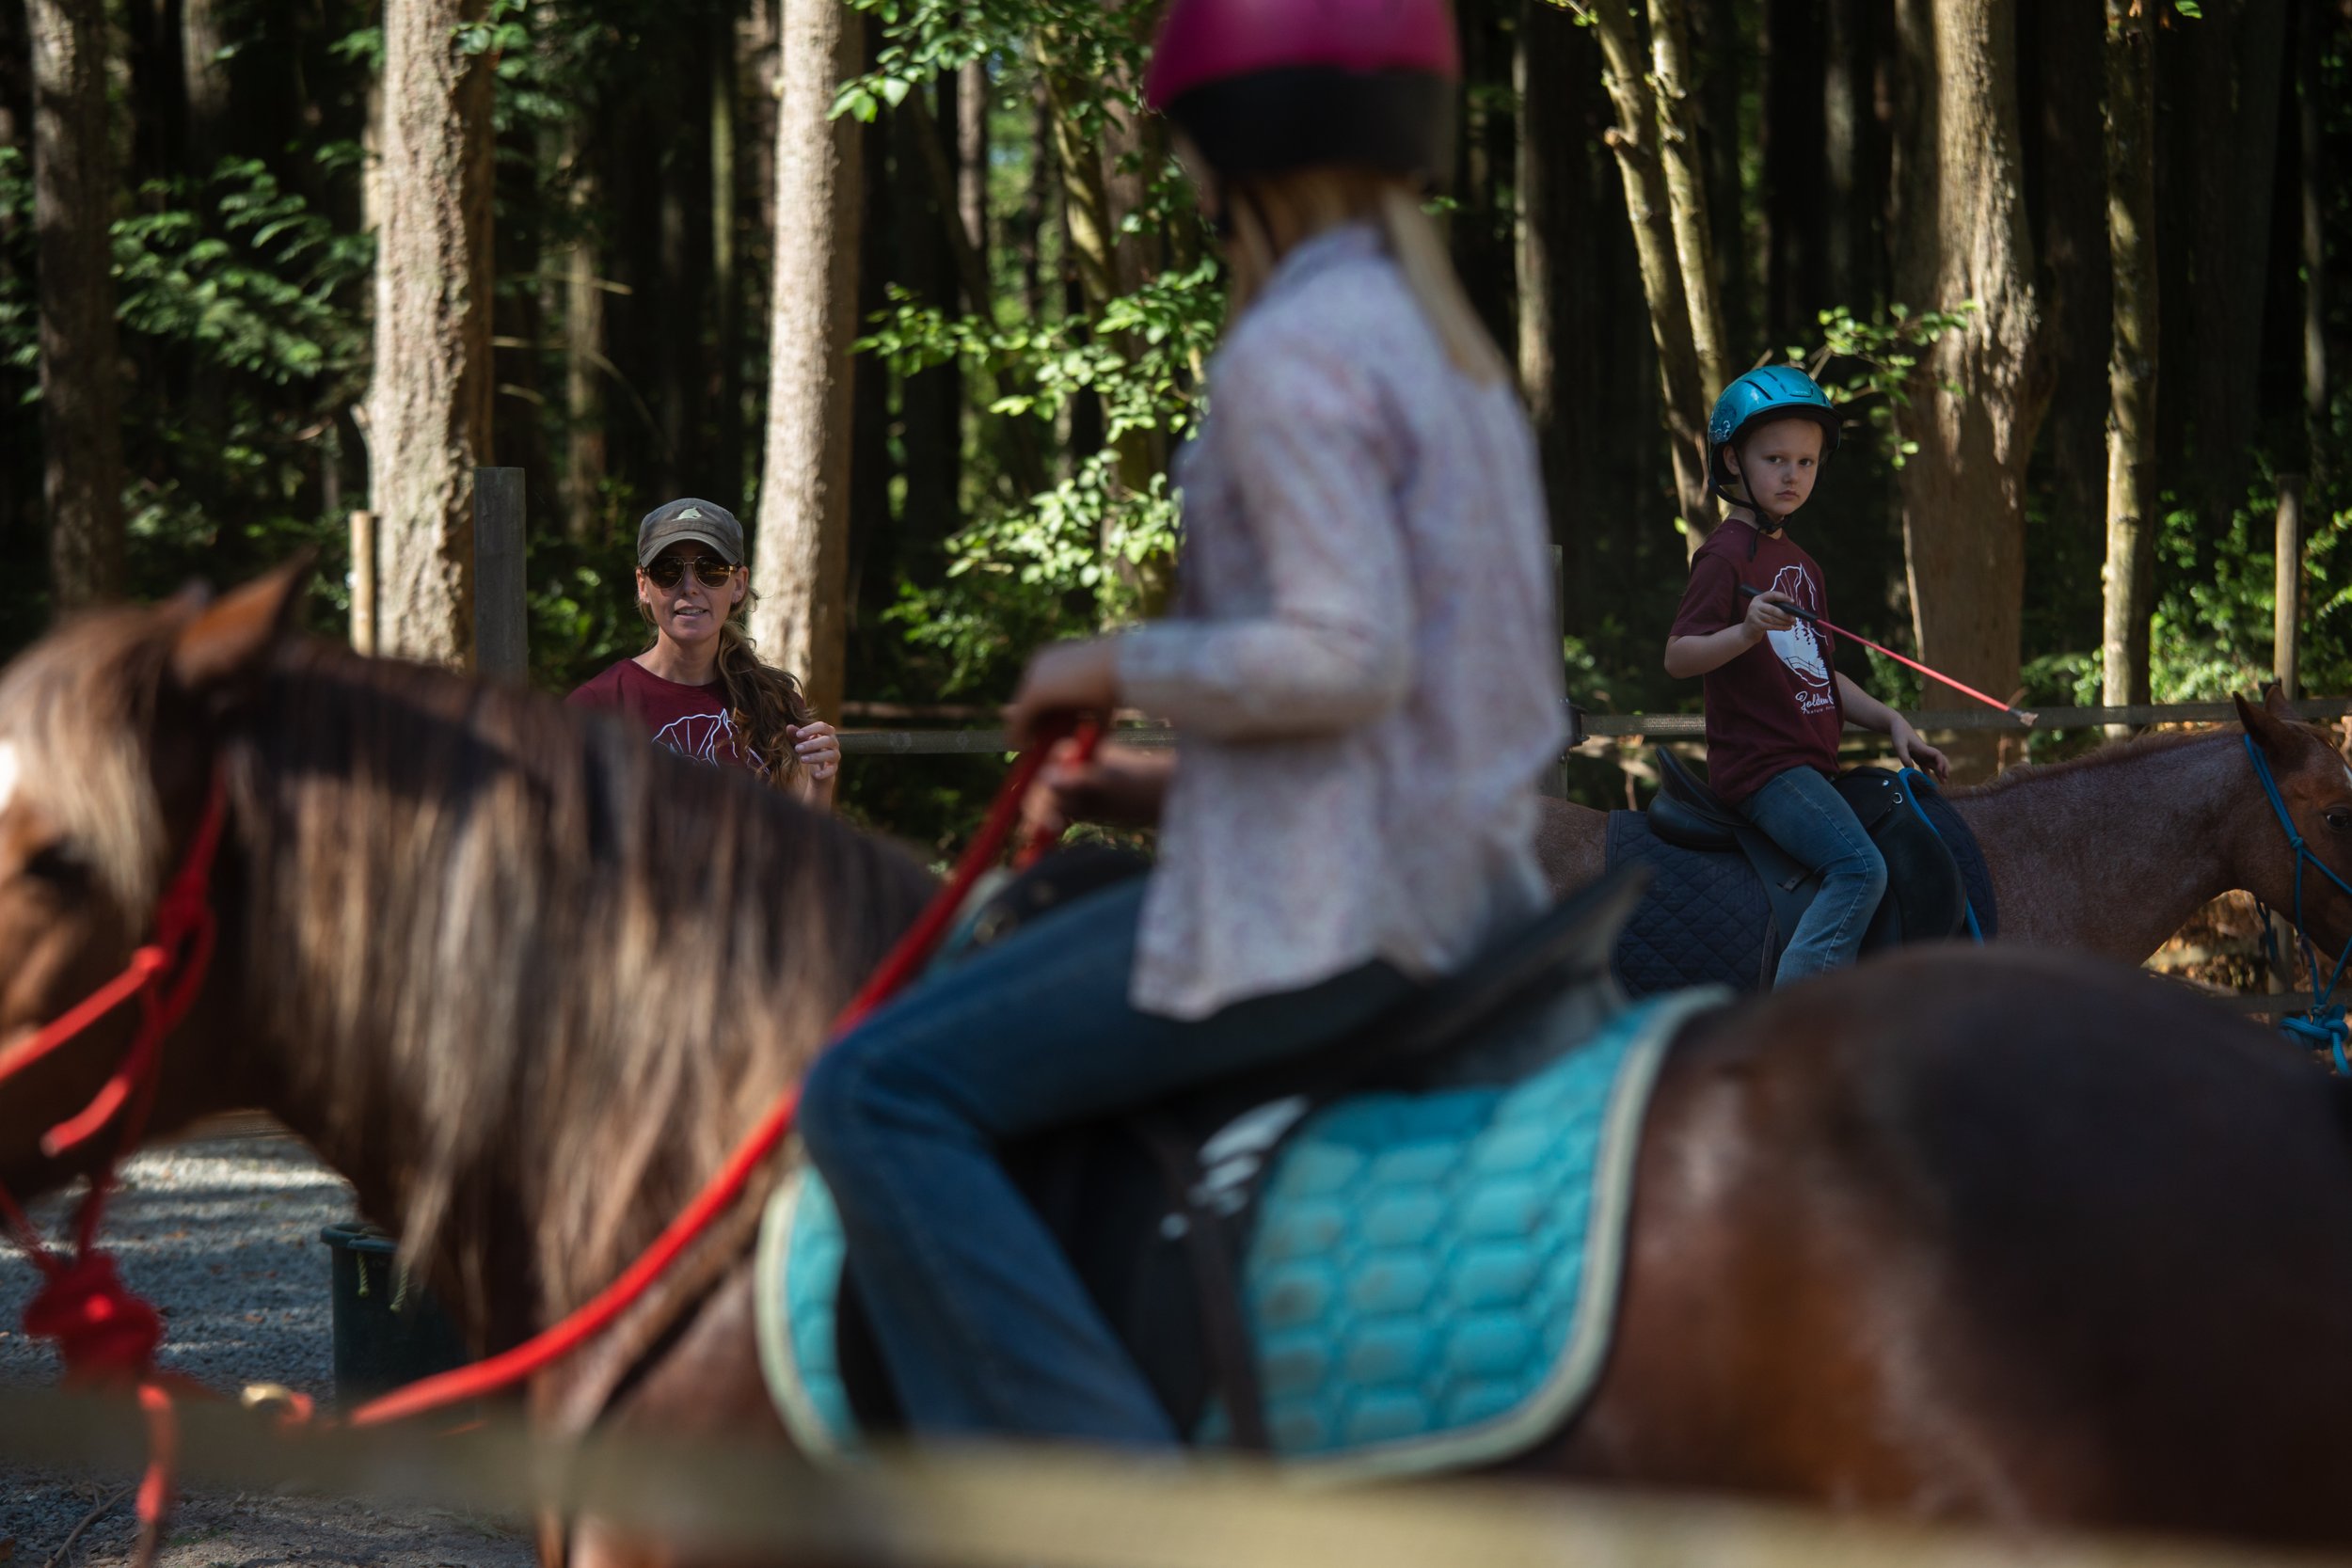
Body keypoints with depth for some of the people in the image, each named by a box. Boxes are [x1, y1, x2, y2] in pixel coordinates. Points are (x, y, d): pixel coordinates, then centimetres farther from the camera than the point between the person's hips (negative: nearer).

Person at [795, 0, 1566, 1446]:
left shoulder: (1294, 348, -15)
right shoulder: (1449, 348, 15)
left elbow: (1344, 654, -25)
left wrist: (1118, 668, -10)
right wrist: (1177, 786, 17)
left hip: (1318, 916, -10)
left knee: (877, 1094, -12)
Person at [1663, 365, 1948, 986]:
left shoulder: (1801, 564, 21)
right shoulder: (1726, 553, -8)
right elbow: (1678, 657, -16)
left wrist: (1891, 721, 13)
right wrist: (1746, 632, -33)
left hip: (1810, 767, 10)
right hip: (1760, 765, -10)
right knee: (1860, 867, -26)